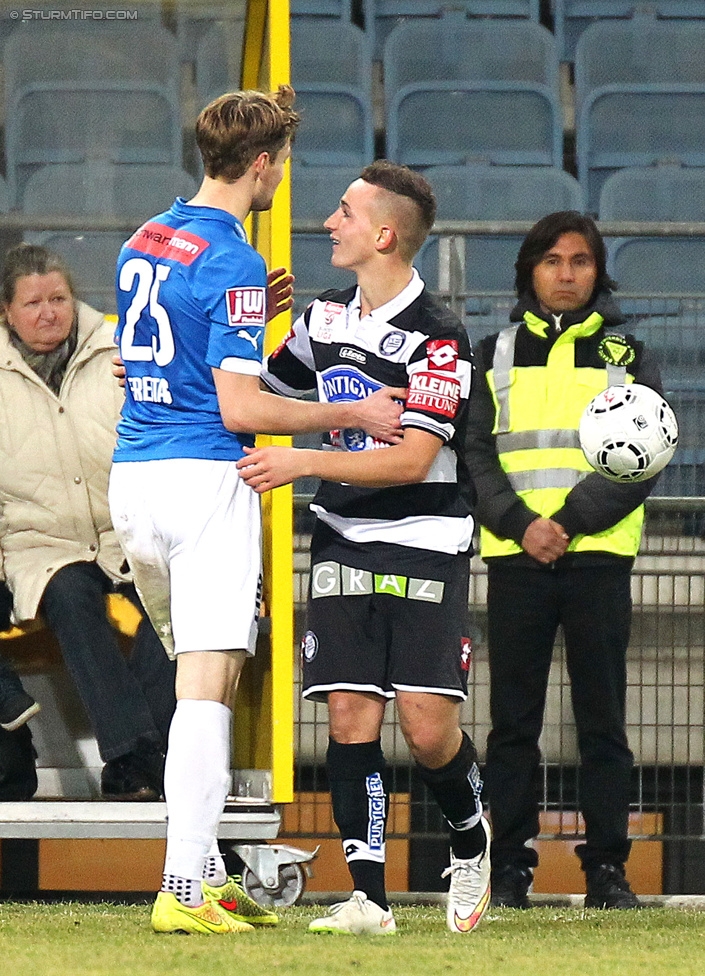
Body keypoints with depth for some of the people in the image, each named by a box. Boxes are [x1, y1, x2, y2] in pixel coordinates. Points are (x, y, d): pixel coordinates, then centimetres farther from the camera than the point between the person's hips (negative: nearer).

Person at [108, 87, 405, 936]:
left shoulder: (143, 241, 14)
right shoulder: (231, 262, -13)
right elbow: (239, 406, -17)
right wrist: (351, 415, -9)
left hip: (133, 477, 9)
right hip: (205, 480, -9)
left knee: (201, 678, 17)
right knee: (208, 684, -10)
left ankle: (206, 873, 18)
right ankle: (183, 890, -16)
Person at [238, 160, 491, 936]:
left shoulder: (436, 335, -12)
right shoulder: (326, 319, 10)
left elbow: (413, 459, -19)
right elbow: (263, 390, 28)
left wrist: (304, 460, -24)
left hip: (425, 547, -5)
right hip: (343, 542, 5)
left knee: (427, 725, -10)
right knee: (350, 716, -6)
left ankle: (470, 838, 21)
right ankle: (368, 896, -5)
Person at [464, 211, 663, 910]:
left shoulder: (627, 359, 11)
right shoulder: (496, 356, 13)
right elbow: (475, 453, 4)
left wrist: (569, 522, -13)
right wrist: (520, 524, -13)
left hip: (598, 557, -1)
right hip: (514, 561, 1)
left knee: (601, 720, -1)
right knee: (513, 720, 0)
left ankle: (606, 867, 1)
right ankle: (510, 866, 3)